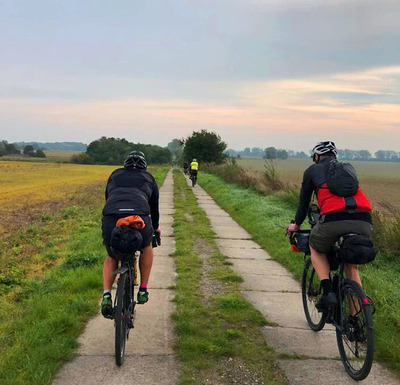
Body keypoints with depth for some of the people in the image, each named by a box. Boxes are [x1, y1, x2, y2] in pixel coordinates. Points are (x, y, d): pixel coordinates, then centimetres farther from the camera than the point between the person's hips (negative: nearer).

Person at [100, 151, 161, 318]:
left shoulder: (115, 175, 31)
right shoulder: (149, 178, 28)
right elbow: (154, 206, 35)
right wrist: (156, 227, 53)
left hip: (110, 218, 1)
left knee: (111, 257, 27)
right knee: (147, 247, 32)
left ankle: (106, 295, 7)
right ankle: (143, 290, 28)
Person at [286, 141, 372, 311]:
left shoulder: (312, 170, 21)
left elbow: (304, 201, 26)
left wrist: (296, 225, 43)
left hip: (334, 219, -3)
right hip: (364, 222, 4)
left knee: (316, 249, 27)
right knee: (352, 266, 24)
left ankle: (327, 291, 7)